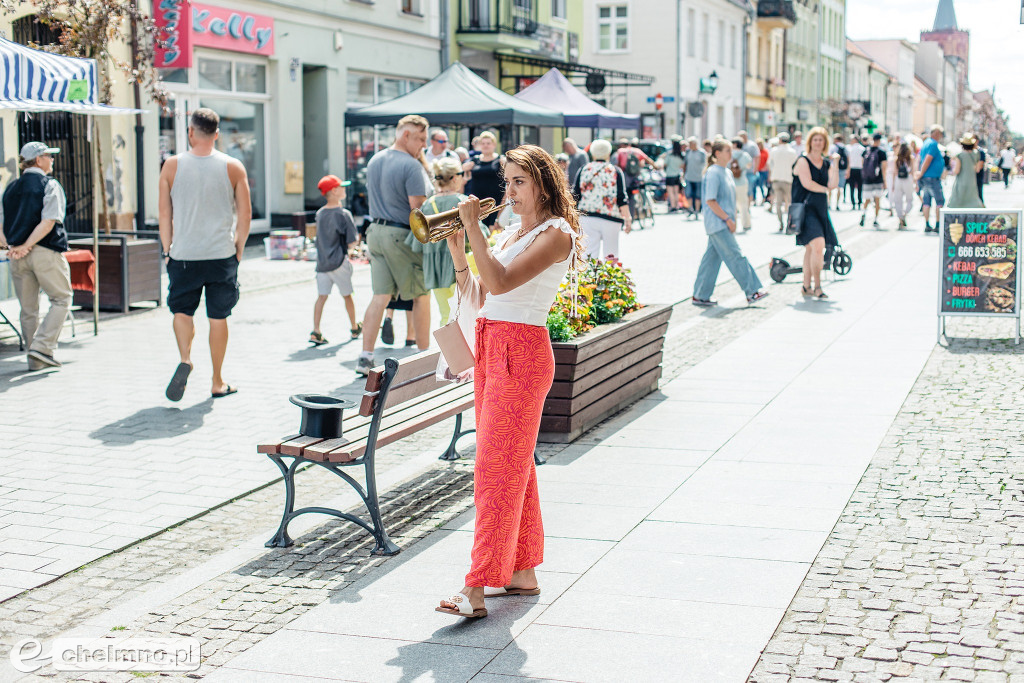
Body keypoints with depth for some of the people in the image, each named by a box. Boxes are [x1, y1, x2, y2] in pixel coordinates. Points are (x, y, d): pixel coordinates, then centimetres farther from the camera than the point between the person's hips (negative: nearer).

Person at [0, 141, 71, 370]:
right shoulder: (49, 186, -5)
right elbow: (48, 221, -16)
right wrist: (26, 246, -15)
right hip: (45, 252, -6)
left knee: (28, 308, 11)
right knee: (61, 299, 5)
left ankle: (35, 358, 14)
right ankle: (43, 346, -9)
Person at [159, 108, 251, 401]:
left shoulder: (172, 166, -2)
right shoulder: (233, 167, -1)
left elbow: (165, 215, 1)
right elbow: (245, 215, 0)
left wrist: (167, 250, 10)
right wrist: (238, 249, 12)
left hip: (183, 255, 0)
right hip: (222, 255, 0)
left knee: (182, 310, 15)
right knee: (218, 317, 9)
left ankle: (185, 359, -11)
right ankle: (217, 382, 16)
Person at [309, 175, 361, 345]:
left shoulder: (320, 213, 6)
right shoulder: (343, 214, -13)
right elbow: (351, 243, -14)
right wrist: (358, 238, 6)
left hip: (321, 262, 4)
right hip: (338, 262, -4)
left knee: (321, 296, 3)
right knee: (347, 296, 12)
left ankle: (316, 332, -8)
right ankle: (354, 328, 27)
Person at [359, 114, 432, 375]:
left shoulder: (374, 161, 12)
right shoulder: (411, 165, -15)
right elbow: (417, 206, -18)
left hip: (375, 230, 7)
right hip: (402, 235, -7)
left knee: (380, 296, 7)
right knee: (421, 296, 7)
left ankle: (365, 357, 1)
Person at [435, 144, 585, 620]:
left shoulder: (556, 234, -9)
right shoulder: (511, 233, 16)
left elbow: (500, 282, -22)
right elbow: (477, 297, 16)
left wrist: (473, 226, -18)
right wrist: (457, 249, 5)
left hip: (522, 353, -9)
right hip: (489, 347, 9)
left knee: (497, 469, -10)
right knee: (514, 465, 13)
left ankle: (476, 590, -10)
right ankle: (523, 573, 22)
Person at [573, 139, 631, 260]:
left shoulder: (583, 170, 7)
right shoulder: (615, 171, 2)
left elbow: (575, 196, 7)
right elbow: (621, 199, -4)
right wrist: (627, 219, 0)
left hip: (587, 217, 2)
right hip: (610, 218, -1)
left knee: (591, 252, 2)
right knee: (610, 252, 6)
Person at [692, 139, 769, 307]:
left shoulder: (728, 172, 15)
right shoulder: (713, 173, -13)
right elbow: (710, 200, -18)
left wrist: (732, 220, 15)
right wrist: (727, 219, -18)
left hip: (724, 224, 9)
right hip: (717, 223, -9)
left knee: (712, 258, 9)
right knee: (736, 256, -6)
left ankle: (700, 296, 13)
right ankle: (752, 292, -3)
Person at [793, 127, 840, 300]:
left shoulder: (827, 164, 14)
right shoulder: (803, 161, -5)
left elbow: (833, 185, 1)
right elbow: (807, 183, -15)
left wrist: (835, 164, -5)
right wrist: (825, 190, -1)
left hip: (821, 209, 7)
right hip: (805, 208, -7)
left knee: (811, 248, 11)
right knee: (817, 244, -20)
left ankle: (807, 286, 17)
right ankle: (816, 286, -16)